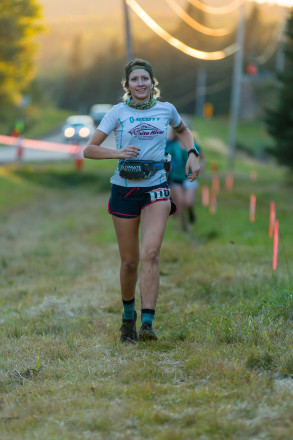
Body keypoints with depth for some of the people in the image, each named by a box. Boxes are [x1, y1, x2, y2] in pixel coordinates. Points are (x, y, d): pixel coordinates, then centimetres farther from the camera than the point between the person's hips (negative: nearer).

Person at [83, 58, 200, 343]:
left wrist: (192, 154, 13)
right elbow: (89, 150, -1)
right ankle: (128, 317, 29)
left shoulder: (166, 109, 7)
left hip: (156, 189, 0)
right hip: (124, 189, 0)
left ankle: (147, 323, -23)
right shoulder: (118, 112, 1)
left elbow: (183, 130, 31)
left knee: (150, 253, -19)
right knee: (129, 261, 5)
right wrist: (118, 153, -17)